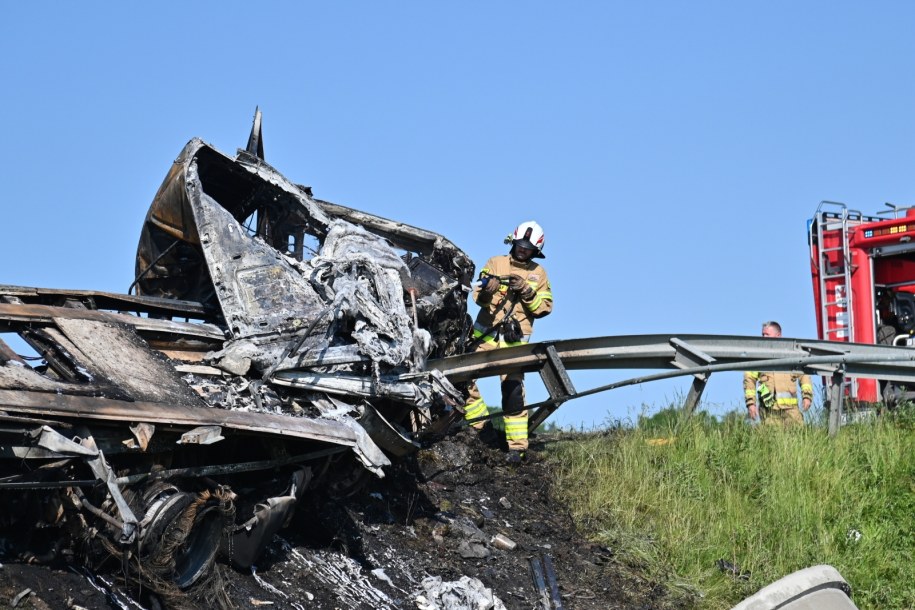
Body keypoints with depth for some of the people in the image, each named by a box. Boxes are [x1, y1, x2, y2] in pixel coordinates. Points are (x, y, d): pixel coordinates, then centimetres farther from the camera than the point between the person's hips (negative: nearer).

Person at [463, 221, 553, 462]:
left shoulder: (538, 273, 8)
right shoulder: (496, 263, 6)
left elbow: (545, 307, 1)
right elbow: (478, 297, -2)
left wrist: (527, 292, -14)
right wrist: (486, 290, -25)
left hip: (514, 341, -1)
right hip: (485, 334, 1)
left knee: (513, 390, -5)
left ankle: (517, 445, 0)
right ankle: (481, 425, 9)